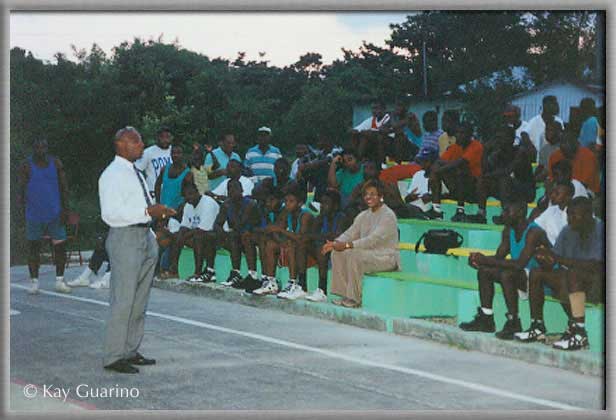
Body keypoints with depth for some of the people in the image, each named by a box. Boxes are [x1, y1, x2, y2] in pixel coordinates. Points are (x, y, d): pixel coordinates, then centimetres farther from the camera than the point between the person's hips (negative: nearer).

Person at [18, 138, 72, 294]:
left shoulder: (55, 163, 5)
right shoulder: (26, 166, -1)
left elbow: (64, 187, 6)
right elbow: (22, 187, -4)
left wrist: (65, 209, 0)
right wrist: (22, 199, -26)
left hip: (55, 214, 1)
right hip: (34, 215, -1)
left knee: (60, 246, -2)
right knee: (33, 248, 3)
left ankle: (60, 281, 9)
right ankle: (34, 282, 13)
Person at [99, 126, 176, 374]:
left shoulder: (136, 174, 19)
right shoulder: (112, 175, -11)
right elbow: (111, 213, -20)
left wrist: (160, 212, 11)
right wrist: (147, 212, -24)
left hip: (145, 237, 10)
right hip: (125, 238, -9)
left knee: (139, 301, 14)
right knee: (122, 301, -8)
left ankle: (131, 351, 23)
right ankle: (113, 357, -1)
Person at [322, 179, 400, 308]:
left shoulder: (388, 215, -14)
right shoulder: (363, 216, 13)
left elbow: (374, 239, -25)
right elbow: (350, 233, 7)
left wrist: (347, 245, -31)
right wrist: (335, 243, -15)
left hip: (387, 257, -8)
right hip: (368, 253, 8)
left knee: (354, 255, -31)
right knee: (337, 253, -9)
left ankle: (355, 299, -24)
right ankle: (345, 295, -8)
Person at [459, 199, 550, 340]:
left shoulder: (533, 233, -23)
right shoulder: (509, 231, 5)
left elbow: (520, 264, -31)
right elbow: (499, 257, 8)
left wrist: (487, 260, -29)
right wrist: (481, 261, -14)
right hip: (523, 274, 10)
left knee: (507, 275, -33)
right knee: (484, 271, 5)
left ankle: (513, 322, -23)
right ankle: (486, 319, 7)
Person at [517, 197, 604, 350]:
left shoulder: (600, 231, -17)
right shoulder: (567, 231, 4)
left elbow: (595, 265, -30)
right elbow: (550, 266, 1)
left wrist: (559, 259, -31)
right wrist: (545, 259, -24)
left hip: (597, 282, -8)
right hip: (575, 281, 8)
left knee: (574, 273, -36)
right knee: (536, 273, -2)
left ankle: (579, 333, -39)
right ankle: (537, 327, -1)